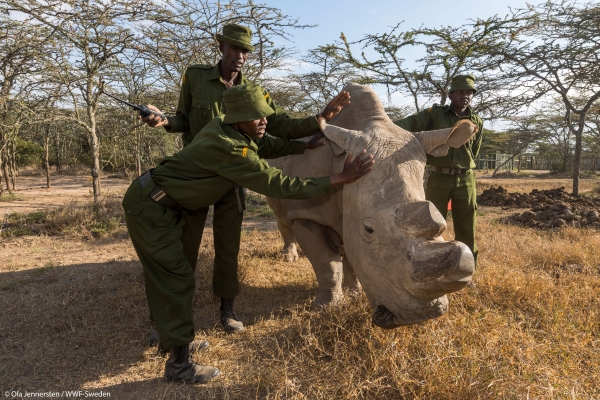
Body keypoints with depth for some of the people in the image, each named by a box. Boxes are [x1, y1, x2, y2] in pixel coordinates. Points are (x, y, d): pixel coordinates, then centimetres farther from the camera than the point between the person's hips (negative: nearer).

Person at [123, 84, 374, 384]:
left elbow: (264, 145, 13)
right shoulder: (231, 150, -28)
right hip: (150, 207, -10)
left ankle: (175, 338, 34)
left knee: (166, 273, 17)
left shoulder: (223, 125, -2)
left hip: (162, 204, 10)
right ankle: (179, 364, 5)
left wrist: (304, 146, 3)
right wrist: (341, 178, -26)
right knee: (176, 279, -7)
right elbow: (280, 186, -27)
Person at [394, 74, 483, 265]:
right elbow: (409, 123, -18)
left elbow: (472, 154, 16)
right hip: (439, 178, -2)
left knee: (466, 232, 7)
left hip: (465, 180, 3)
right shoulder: (435, 114, -1)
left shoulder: (477, 122, 7)